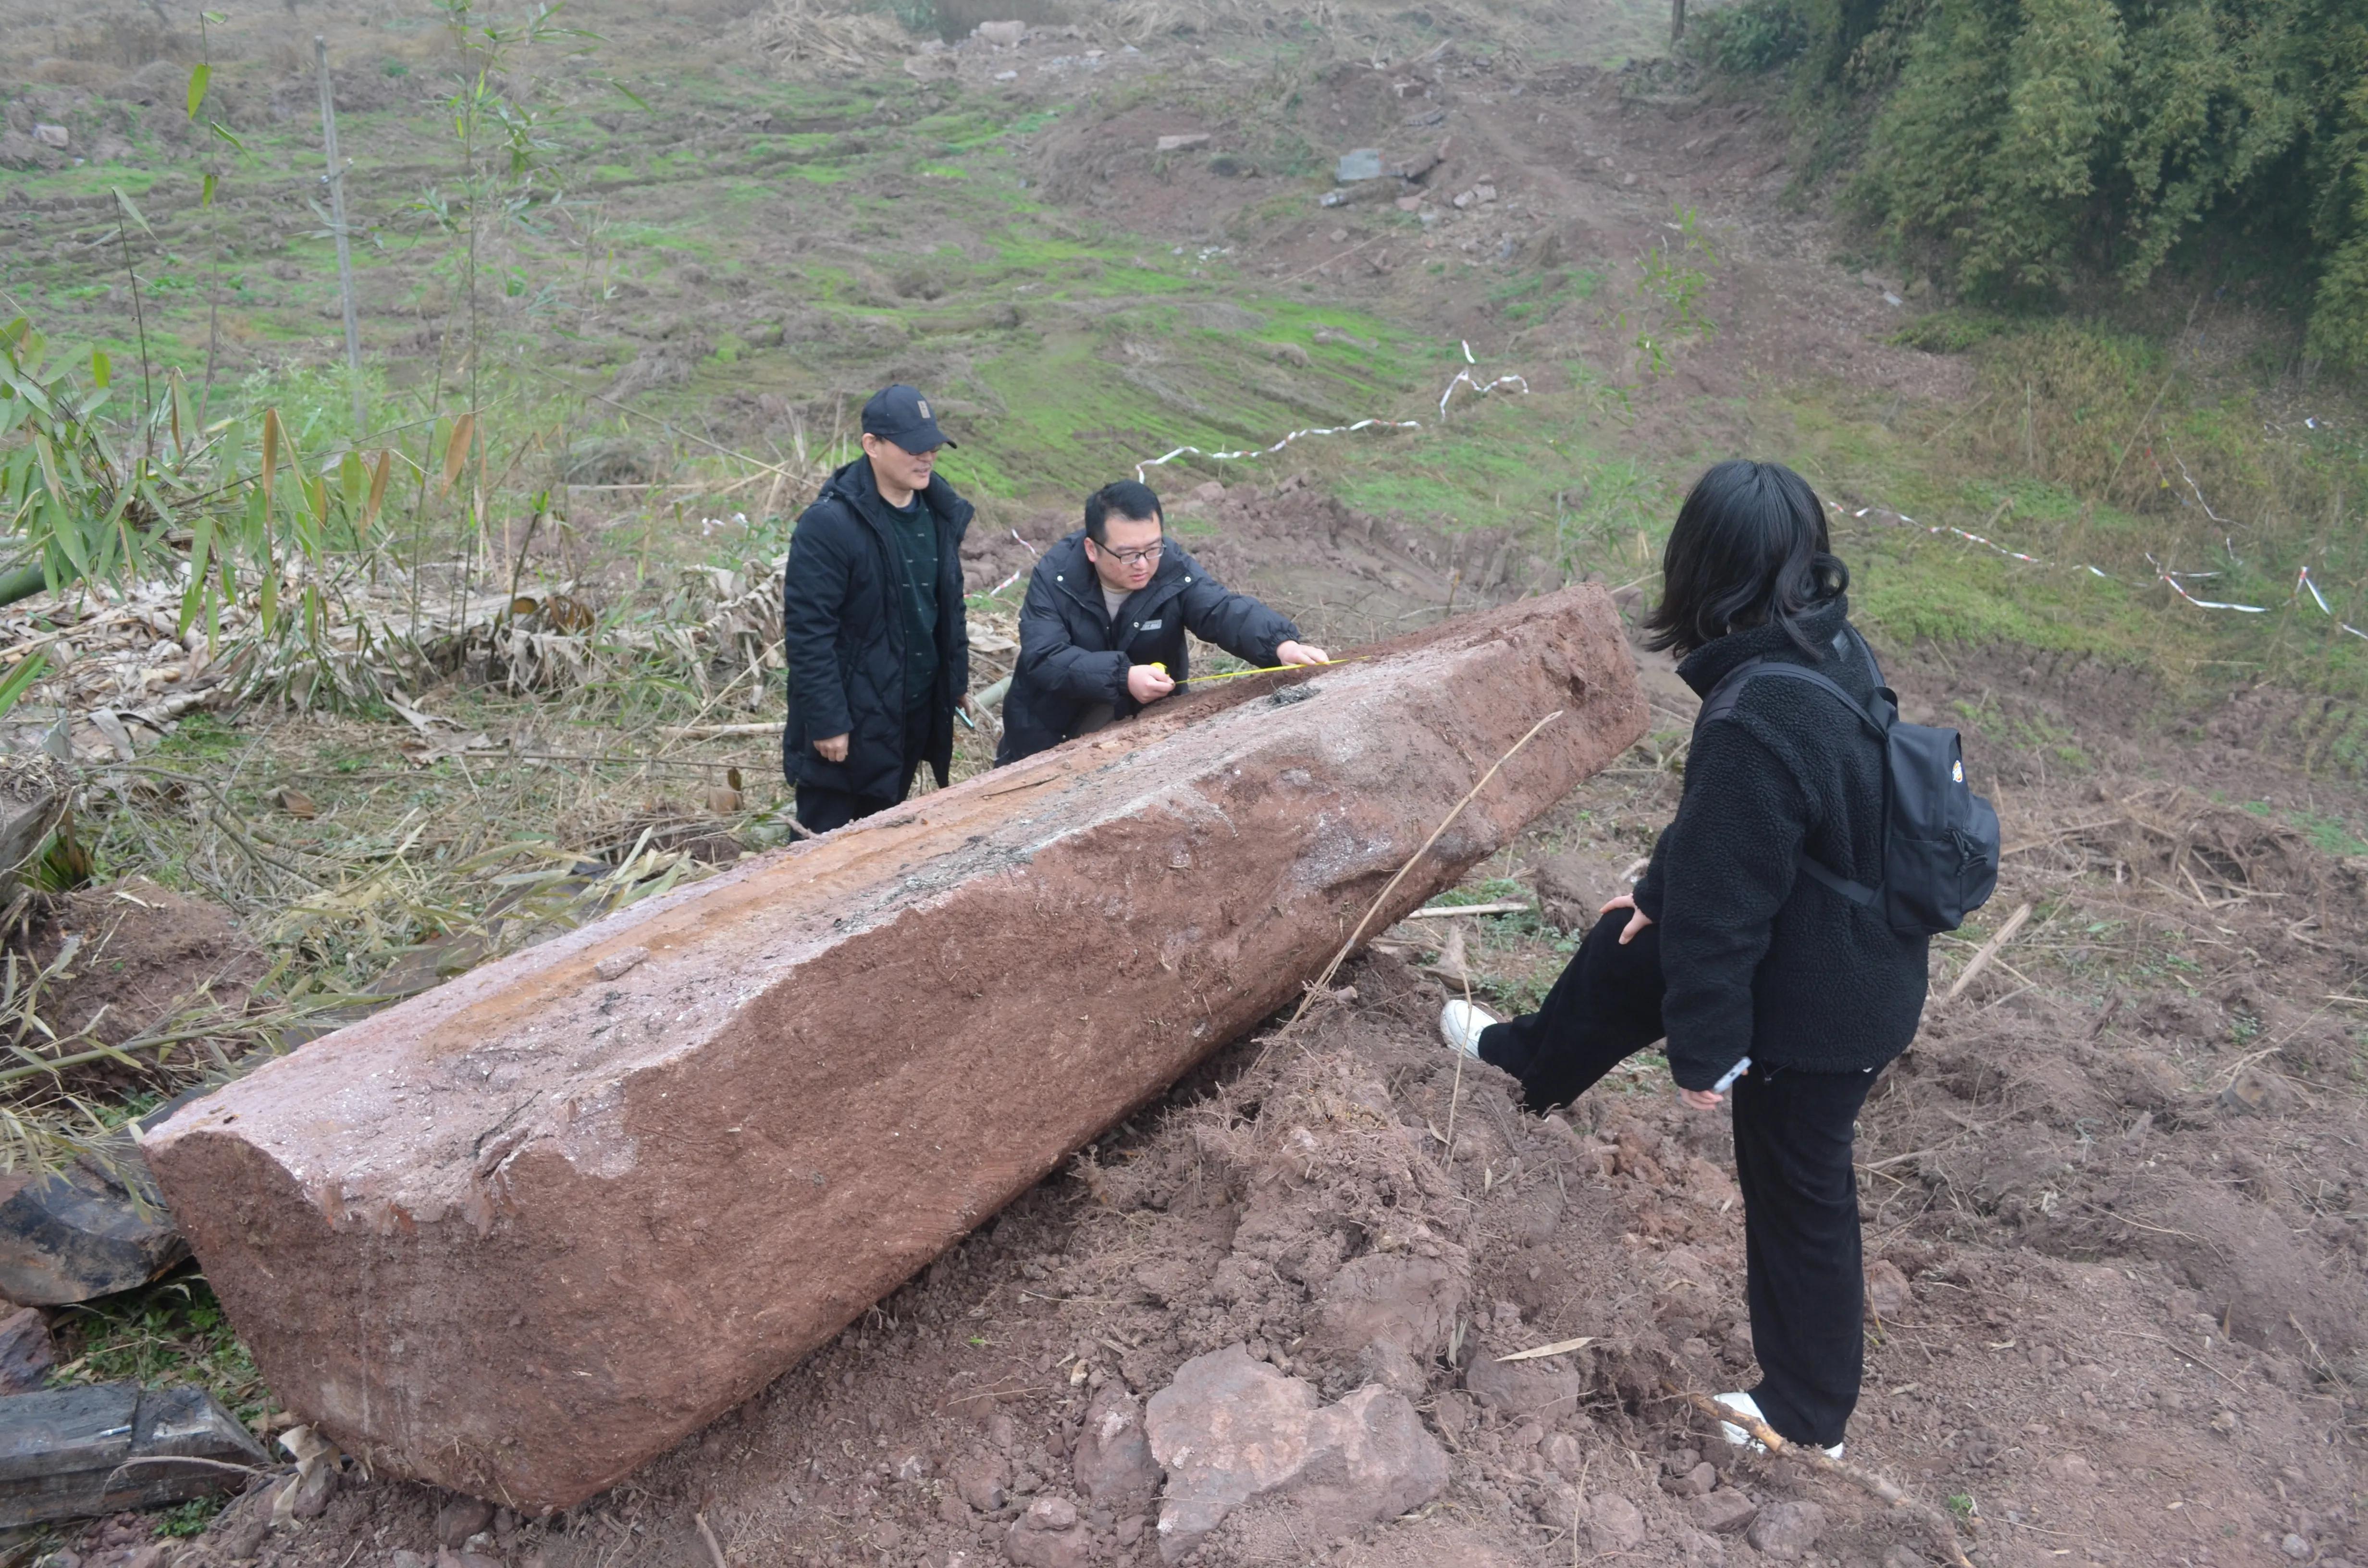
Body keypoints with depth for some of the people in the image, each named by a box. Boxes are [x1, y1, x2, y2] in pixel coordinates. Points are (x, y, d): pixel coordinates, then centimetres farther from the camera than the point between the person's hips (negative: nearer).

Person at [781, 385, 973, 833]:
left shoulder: (941, 511, 3)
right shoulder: (829, 524, -20)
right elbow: (808, 631, -20)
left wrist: (958, 678, 15)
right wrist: (827, 721, -20)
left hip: (918, 709, 7)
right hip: (851, 715, -6)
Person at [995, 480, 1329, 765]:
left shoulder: (1175, 570, -21)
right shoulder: (1056, 576, -25)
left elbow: (1226, 612, -35)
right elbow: (1043, 659, -33)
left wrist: (1281, 644, -55)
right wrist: (1123, 677, -45)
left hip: (1146, 722, 2)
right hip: (1052, 727, -1)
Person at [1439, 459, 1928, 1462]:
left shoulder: (1756, 728, -35)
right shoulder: (1833, 652, -6)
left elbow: (1723, 908, -26)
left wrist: (1701, 1052, -14)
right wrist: (1660, 890, 19)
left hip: (1814, 1008, -8)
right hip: (1859, 960, 8)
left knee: (1797, 1195, 13)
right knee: (1622, 956, 25)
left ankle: (1806, 1414, 37)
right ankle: (1527, 1061, 55)